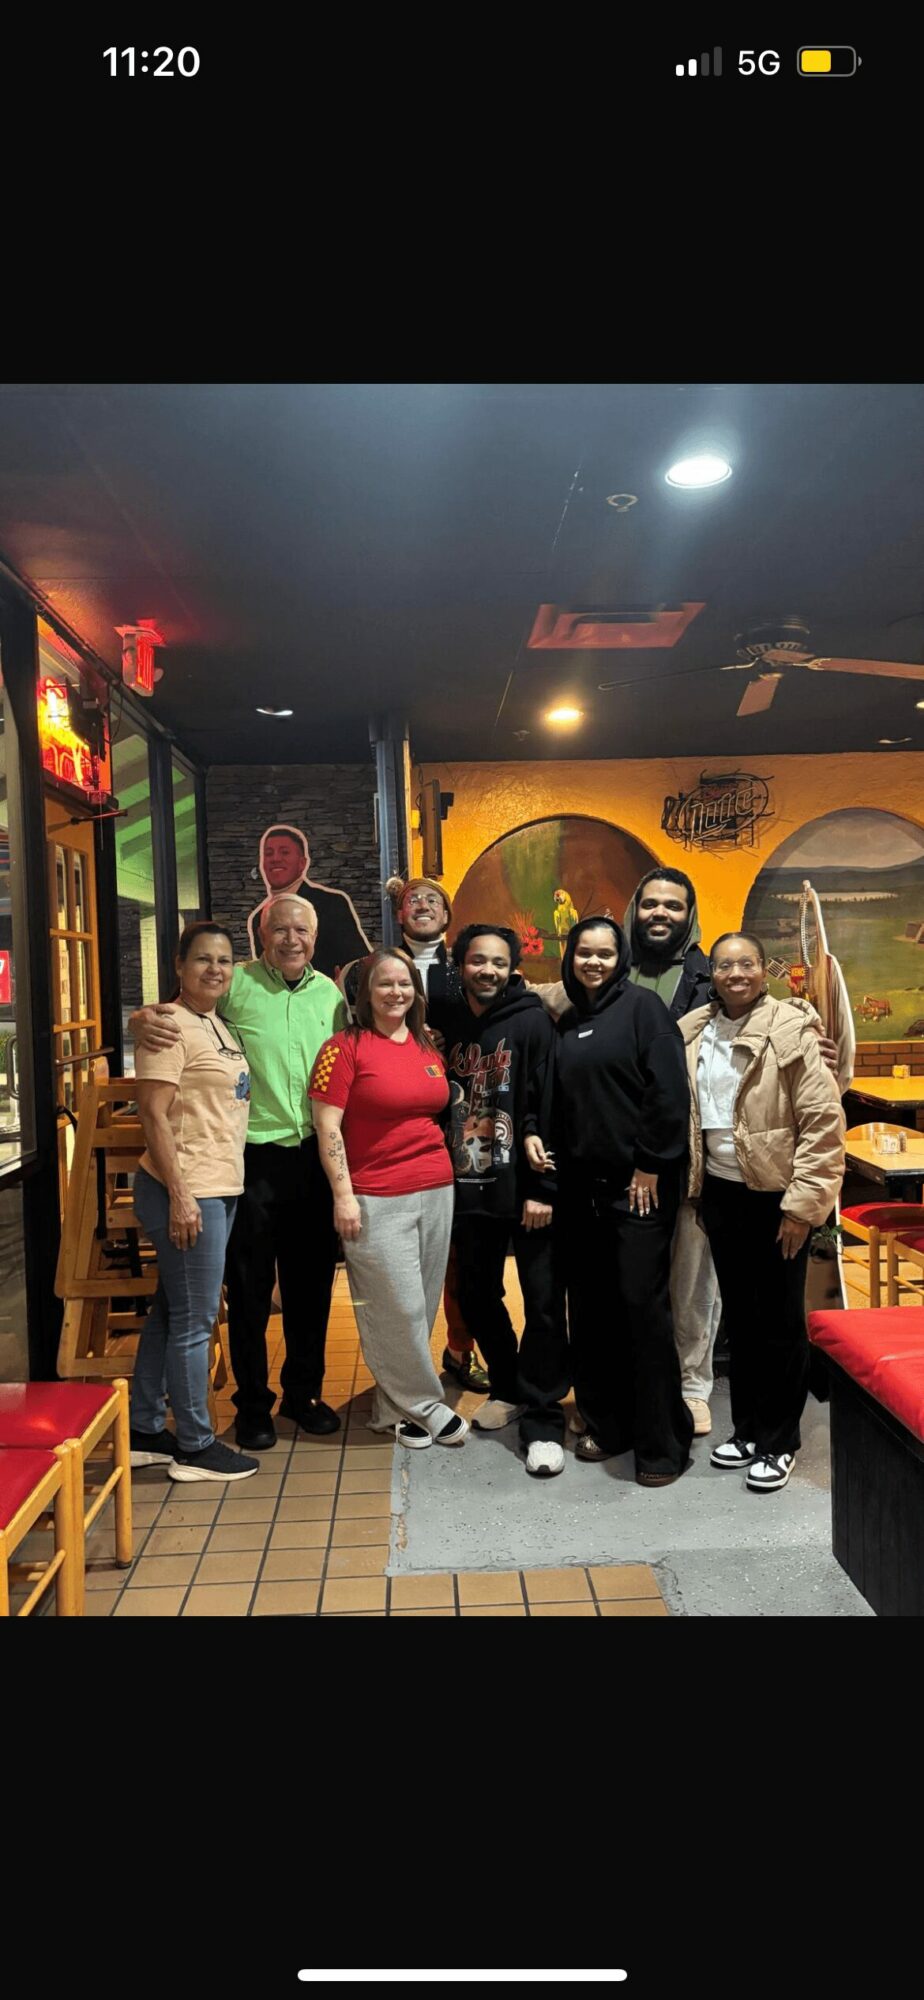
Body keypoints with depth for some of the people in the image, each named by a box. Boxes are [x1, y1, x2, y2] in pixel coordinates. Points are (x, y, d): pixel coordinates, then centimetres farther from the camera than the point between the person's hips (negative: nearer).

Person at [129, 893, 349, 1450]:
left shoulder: (331, 994, 6)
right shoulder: (235, 985, -7)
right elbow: (172, 1013, -4)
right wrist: (143, 1020, -26)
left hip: (315, 1156, 4)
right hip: (254, 1157, -4)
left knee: (312, 1282, 15)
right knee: (250, 1286, 8)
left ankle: (304, 1391, 34)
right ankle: (253, 1405, 26)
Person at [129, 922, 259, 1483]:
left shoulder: (218, 1025, 14)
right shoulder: (171, 1025, -13)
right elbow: (154, 1114, -17)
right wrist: (180, 1195, -20)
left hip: (220, 1188, 9)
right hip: (187, 1190, -9)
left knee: (171, 1311, 16)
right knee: (195, 1319, 0)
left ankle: (145, 1430, 28)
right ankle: (195, 1446, 14)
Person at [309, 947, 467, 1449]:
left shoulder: (427, 1047, 11)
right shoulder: (345, 1047, -7)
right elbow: (327, 1126, -10)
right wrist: (343, 1195, -15)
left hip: (437, 1191, 6)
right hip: (377, 1199, -6)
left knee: (422, 1306, 11)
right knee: (399, 1309, -1)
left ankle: (396, 1406, 26)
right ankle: (424, 1405, 18)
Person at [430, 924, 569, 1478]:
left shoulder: (532, 1021, -7)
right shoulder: (445, 1022, 6)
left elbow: (550, 1106, -12)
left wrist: (542, 1189, -16)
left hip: (524, 1185, -5)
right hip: (468, 1186, 5)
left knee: (543, 1300, -1)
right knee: (478, 1296, 16)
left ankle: (542, 1418, 13)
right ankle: (509, 1387, 37)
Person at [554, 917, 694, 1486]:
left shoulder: (642, 1005, -5)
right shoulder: (568, 1021, 14)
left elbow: (669, 1091, -12)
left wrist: (650, 1166, -14)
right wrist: (559, 1170, 11)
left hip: (639, 1182, -6)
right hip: (583, 1184, 6)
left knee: (643, 1302, -5)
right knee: (591, 1306, 10)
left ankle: (664, 1442, 8)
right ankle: (607, 1423, 24)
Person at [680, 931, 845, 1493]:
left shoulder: (791, 1030, -12)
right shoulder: (693, 1034, 4)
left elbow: (824, 1122, -15)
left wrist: (802, 1204, -16)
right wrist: (694, 1189, 9)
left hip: (776, 1195, -5)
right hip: (720, 1193, 5)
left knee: (779, 1320, 7)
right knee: (739, 1316, 16)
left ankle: (781, 1441, 23)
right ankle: (748, 1429, 32)